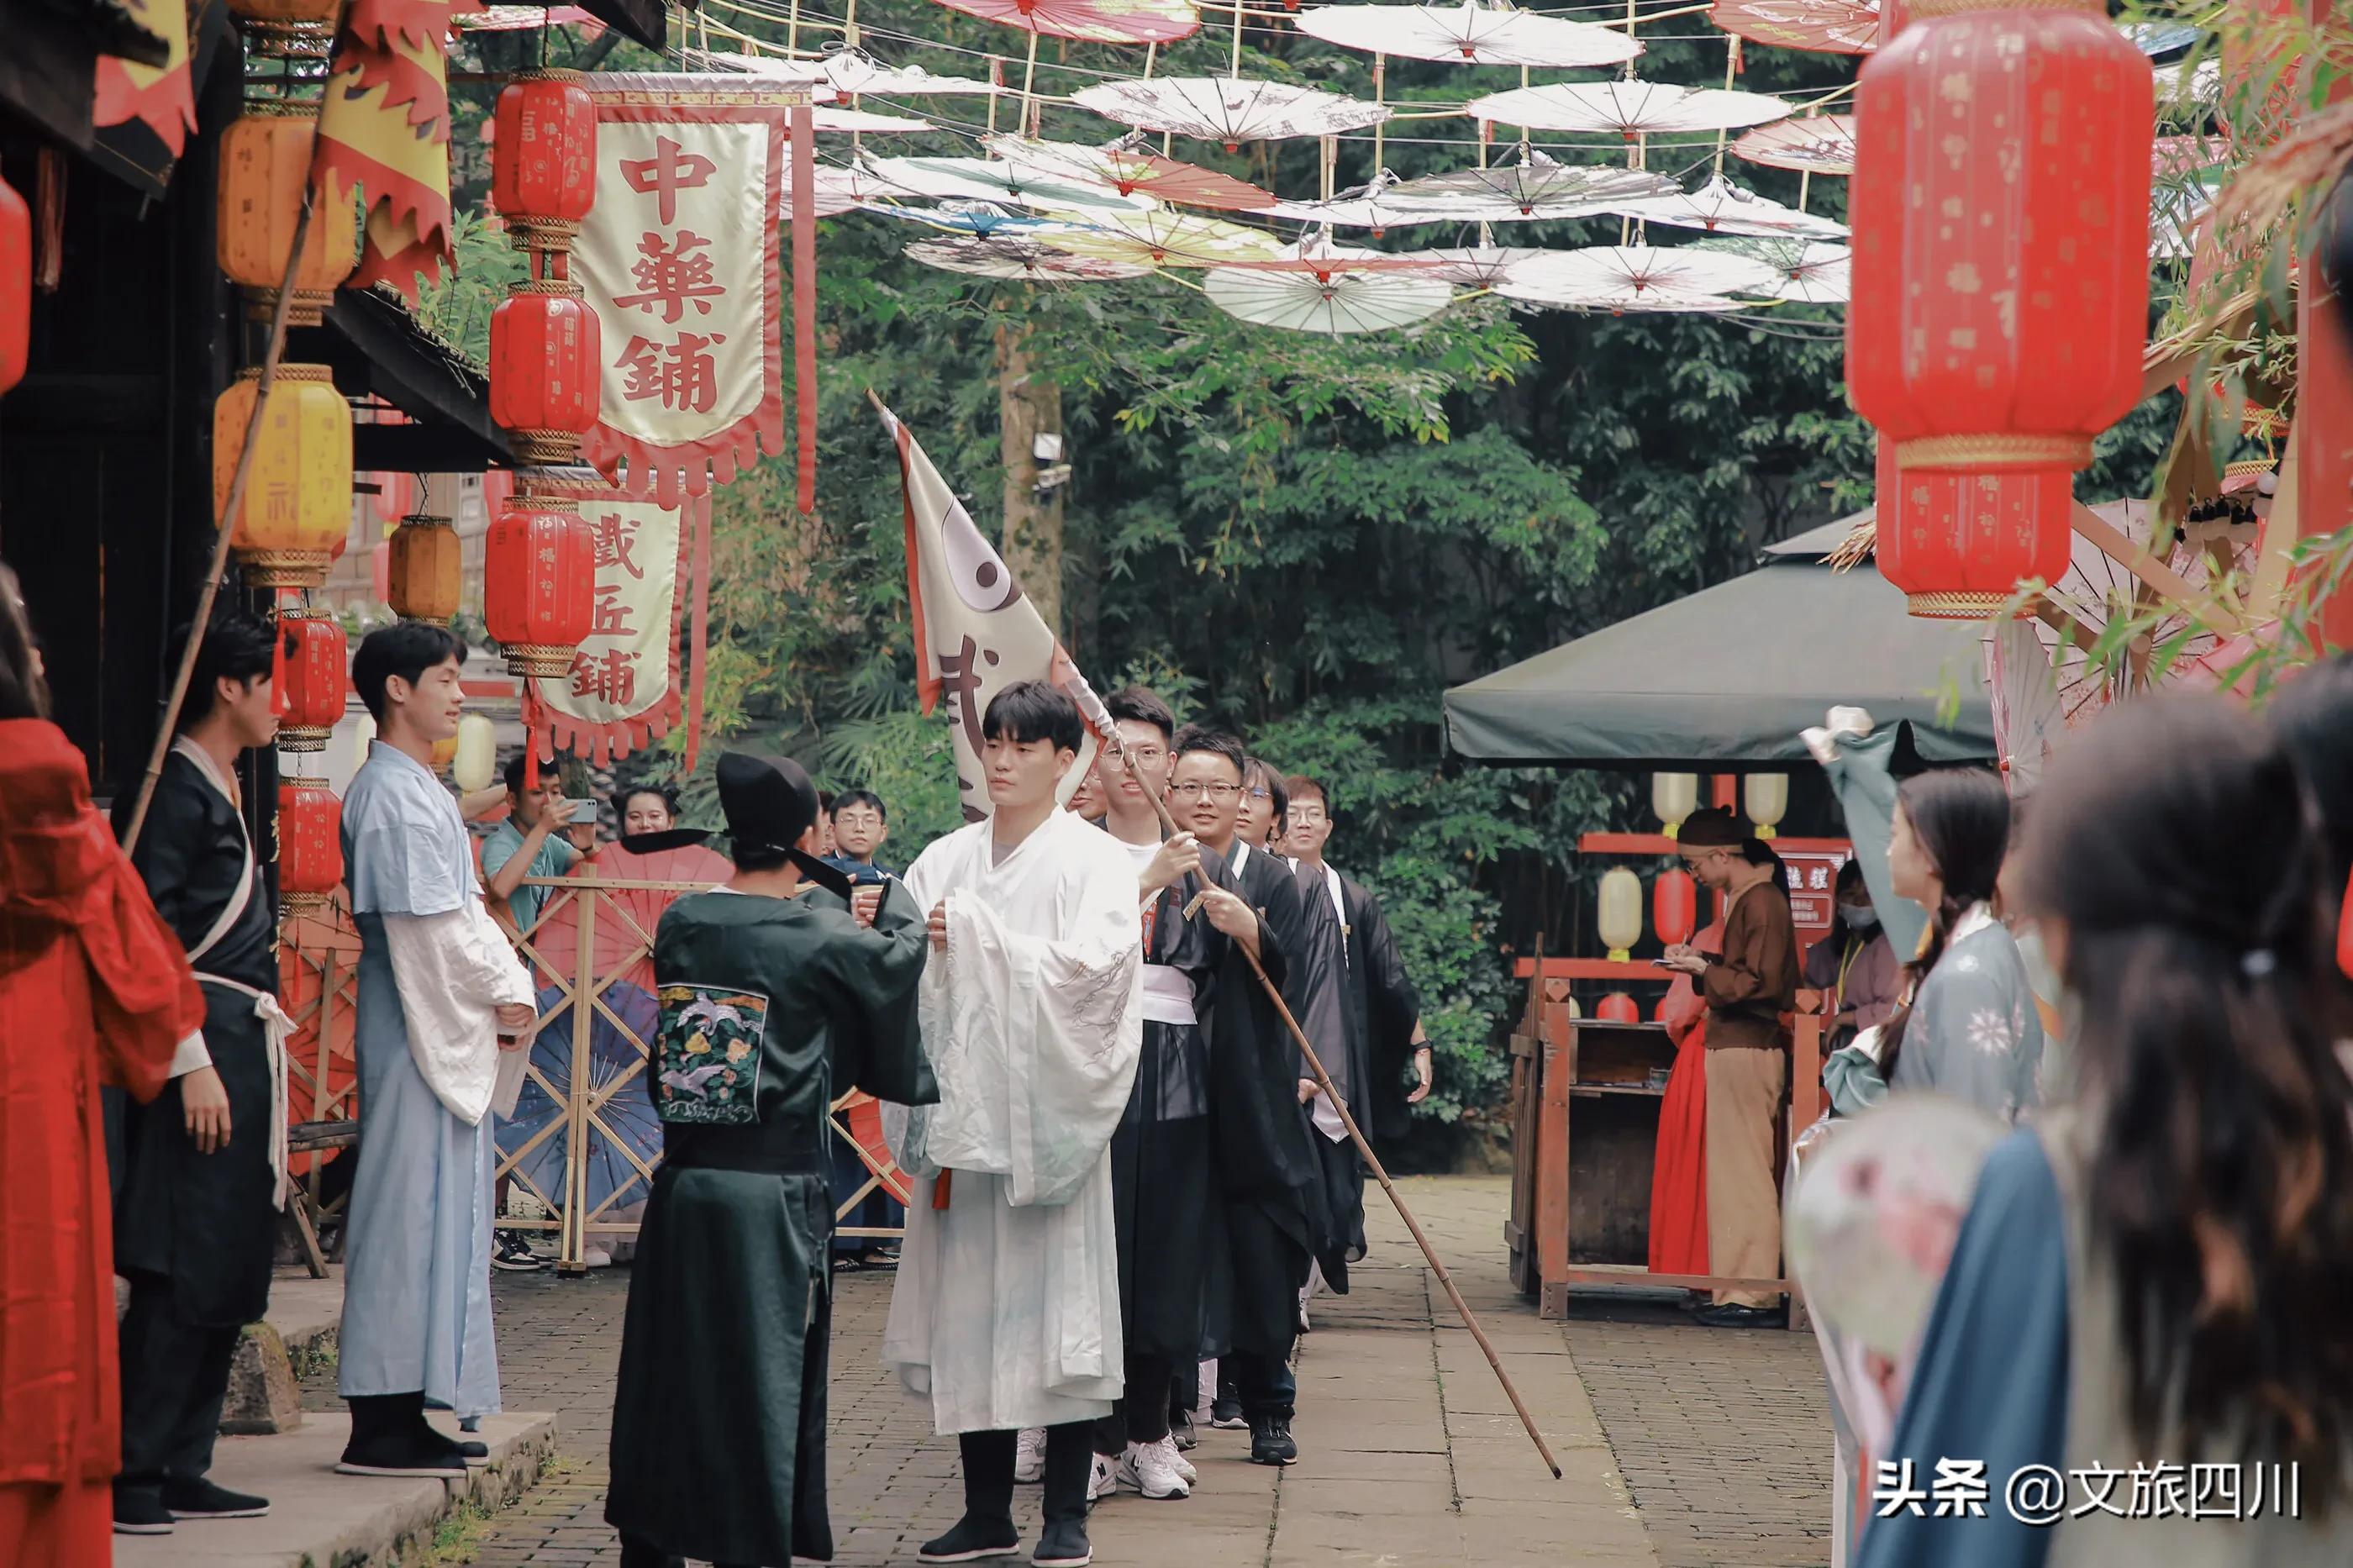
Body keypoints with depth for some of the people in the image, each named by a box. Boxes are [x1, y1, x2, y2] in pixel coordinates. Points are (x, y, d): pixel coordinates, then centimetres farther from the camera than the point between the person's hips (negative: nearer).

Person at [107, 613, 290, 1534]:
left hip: (243, 1045, 10)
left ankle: (181, 1470, 14)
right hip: (205, 1043, -10)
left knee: (226, 1276, 10)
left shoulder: (220, 791, 18)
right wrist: (193, 1063, -21)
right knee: (181, 1276, -12)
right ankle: (128, 1475, -11)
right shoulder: (177, 787, -11)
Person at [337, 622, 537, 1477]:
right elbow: (433, 924, -19)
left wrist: (506, 986, 6)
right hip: (418, 1029, -10)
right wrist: (503, 992, -9)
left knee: (438, 1211, 11)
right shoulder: (393, 794, -15)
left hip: (447, 1027, 10)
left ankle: (400, 1415, 15)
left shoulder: (416, 787, 17)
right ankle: (383, 1425, -5)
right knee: (409, 1213, -8)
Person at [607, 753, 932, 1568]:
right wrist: (894, 902, 25)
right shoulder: (822, 940, -10)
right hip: (774, 1192, -5)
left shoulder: (680, 925, 2)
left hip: (682, 1185, 5)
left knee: (667, 1368, 14)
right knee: (763, 1379, 3)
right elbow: (903, 953, 6)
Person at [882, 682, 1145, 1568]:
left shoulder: (1092, 862, 1)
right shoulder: (945, 862, 12)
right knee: (970, 1305, 5)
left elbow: (1088, 967, -13)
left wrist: (974, 936, -15)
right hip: (963, 1112, 4)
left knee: (1058, 1306, -3)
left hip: (1049, 1113, -4)